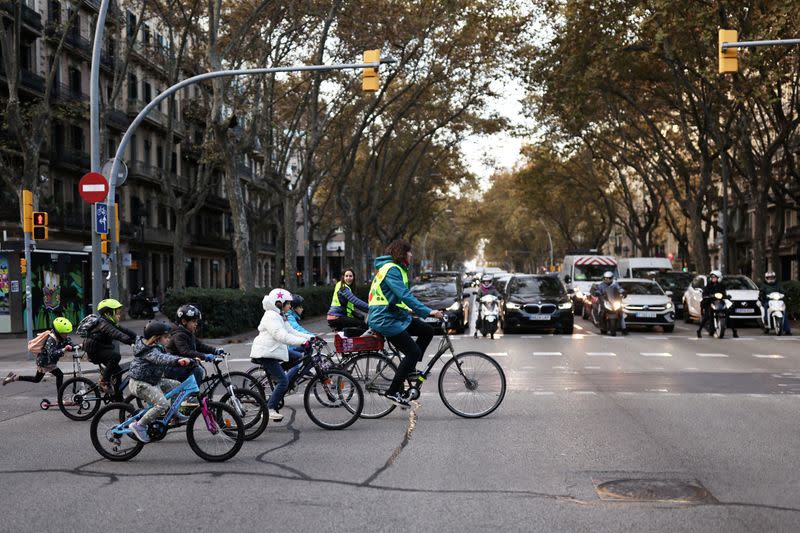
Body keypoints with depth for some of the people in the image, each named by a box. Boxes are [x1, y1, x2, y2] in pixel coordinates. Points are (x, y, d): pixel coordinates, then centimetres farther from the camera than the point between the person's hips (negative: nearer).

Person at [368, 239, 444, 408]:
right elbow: (405, 296, -25)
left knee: (427, 331, 6)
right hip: (385, 320, -10)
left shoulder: (394, 268, 17)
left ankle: (409, 368, 11)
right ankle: (393, 392, -5)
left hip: (395, 316, 10)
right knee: (414, 352, -11)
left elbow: (404, 296, 25)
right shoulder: (391, 269, -16)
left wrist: (426, 310, 22)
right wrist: (428, 312, -28)